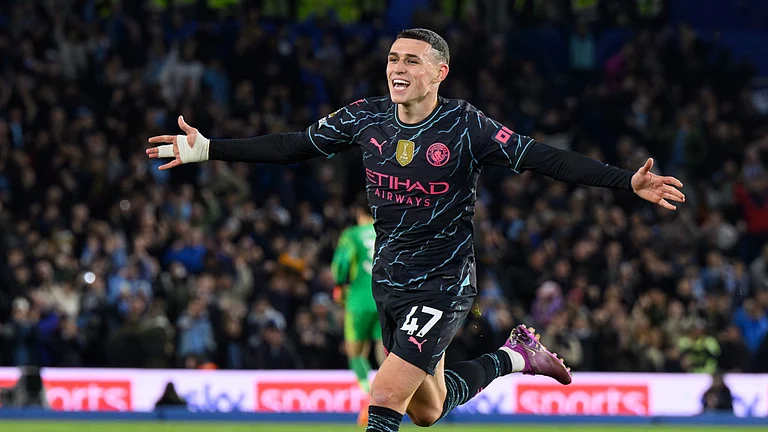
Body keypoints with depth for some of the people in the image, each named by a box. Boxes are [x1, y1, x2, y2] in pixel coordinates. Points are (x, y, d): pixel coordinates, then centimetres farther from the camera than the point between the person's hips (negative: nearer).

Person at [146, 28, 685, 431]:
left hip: (442, 287, -6)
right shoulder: (366, 117, -2)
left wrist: (628, 181, -30)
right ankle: (514, 357, 43)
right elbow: (292, 147, 7)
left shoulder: (466, 127, -16)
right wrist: (206, 149, 4)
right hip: (388, 282, 6)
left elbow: (545, 158, -20)